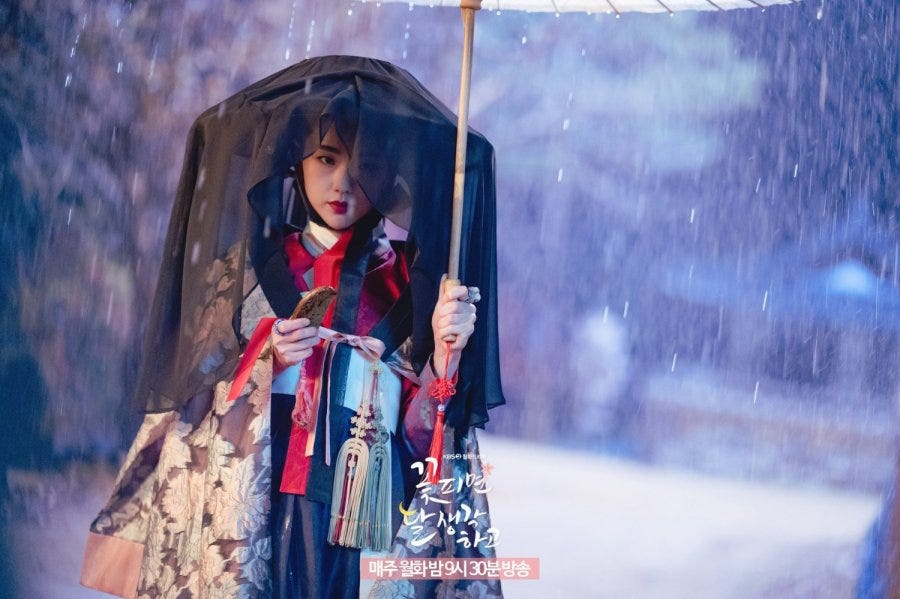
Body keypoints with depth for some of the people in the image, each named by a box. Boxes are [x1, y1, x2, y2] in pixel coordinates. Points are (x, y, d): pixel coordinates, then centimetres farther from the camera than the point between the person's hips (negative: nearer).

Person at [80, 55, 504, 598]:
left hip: (370, 520, 0)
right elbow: (198, 408, 3)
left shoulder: (405, 282, 5)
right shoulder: (246, 271, 5)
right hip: (256, 516, 0)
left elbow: (422, 429, 0)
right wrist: (268, 362, -12)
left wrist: (447, 349, -15)